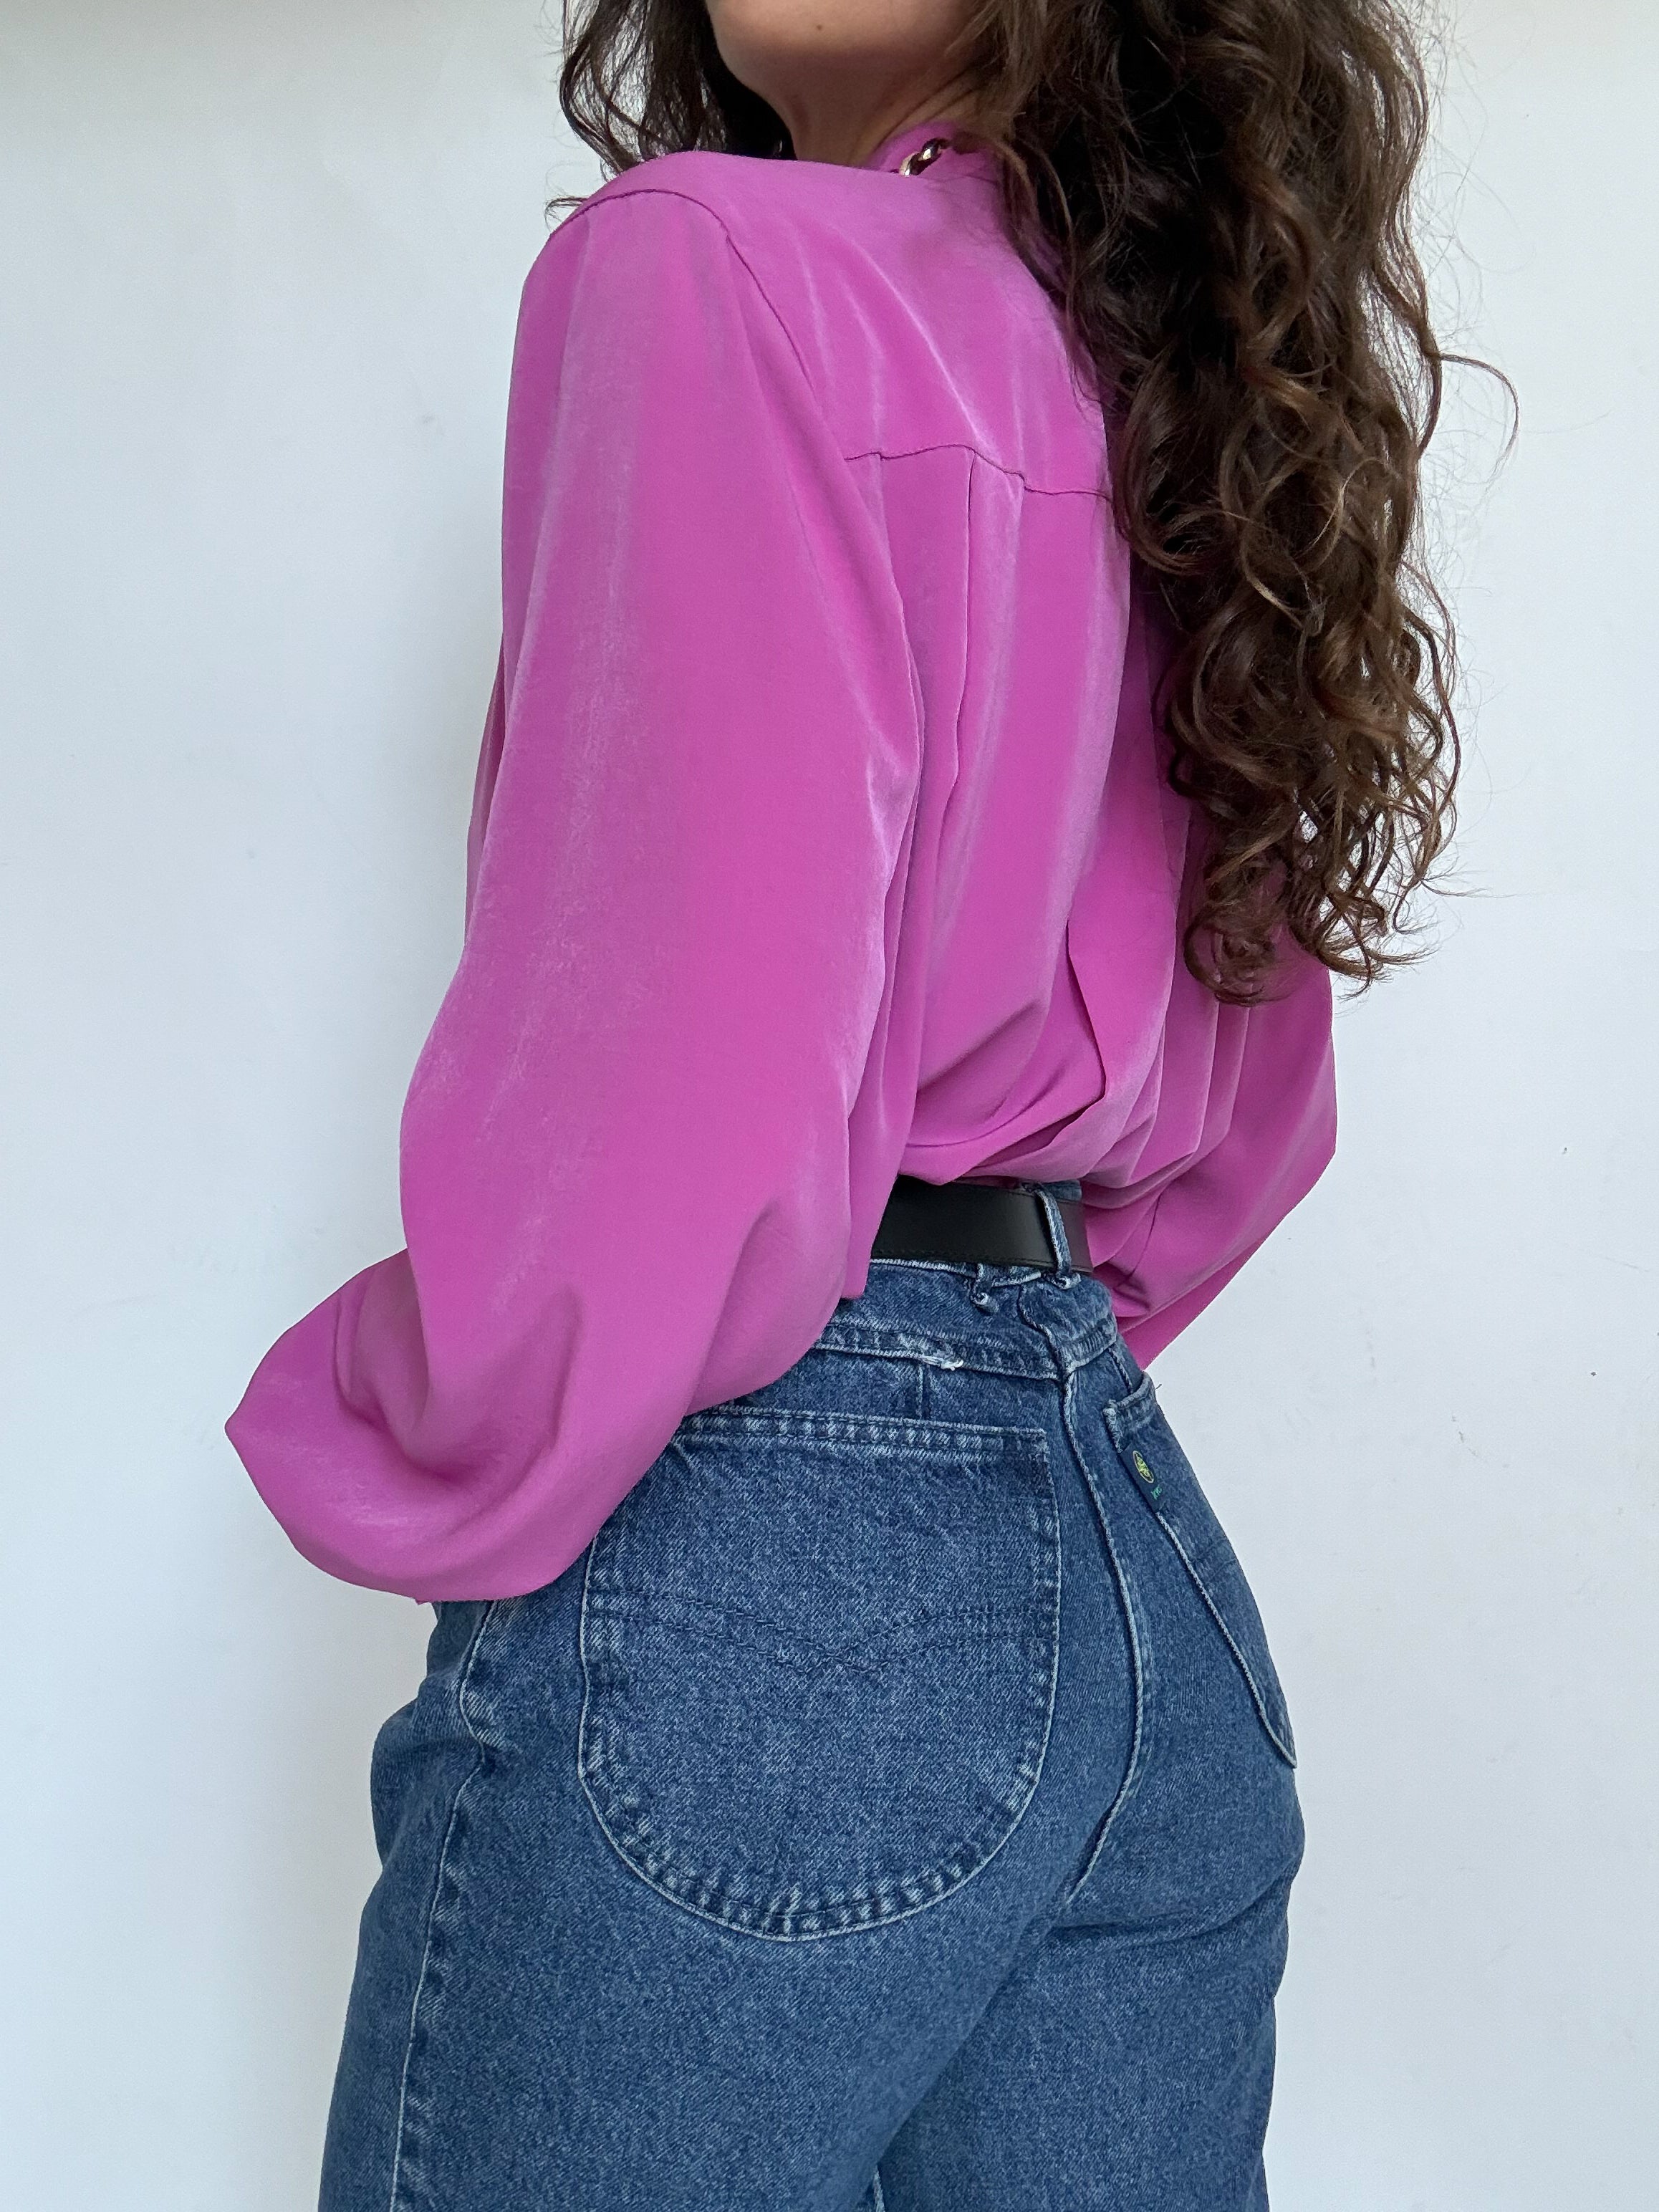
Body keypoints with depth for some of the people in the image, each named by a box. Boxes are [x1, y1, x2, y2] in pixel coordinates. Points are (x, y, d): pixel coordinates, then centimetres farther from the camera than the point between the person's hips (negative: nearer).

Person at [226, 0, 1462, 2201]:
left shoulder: (709, 266, -10)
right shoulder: (1178, 371, 14)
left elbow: (668, 1087, -19)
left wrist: (411, 1464, -3)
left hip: (755, 1589, -8)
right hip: (1150, 1572, 8)